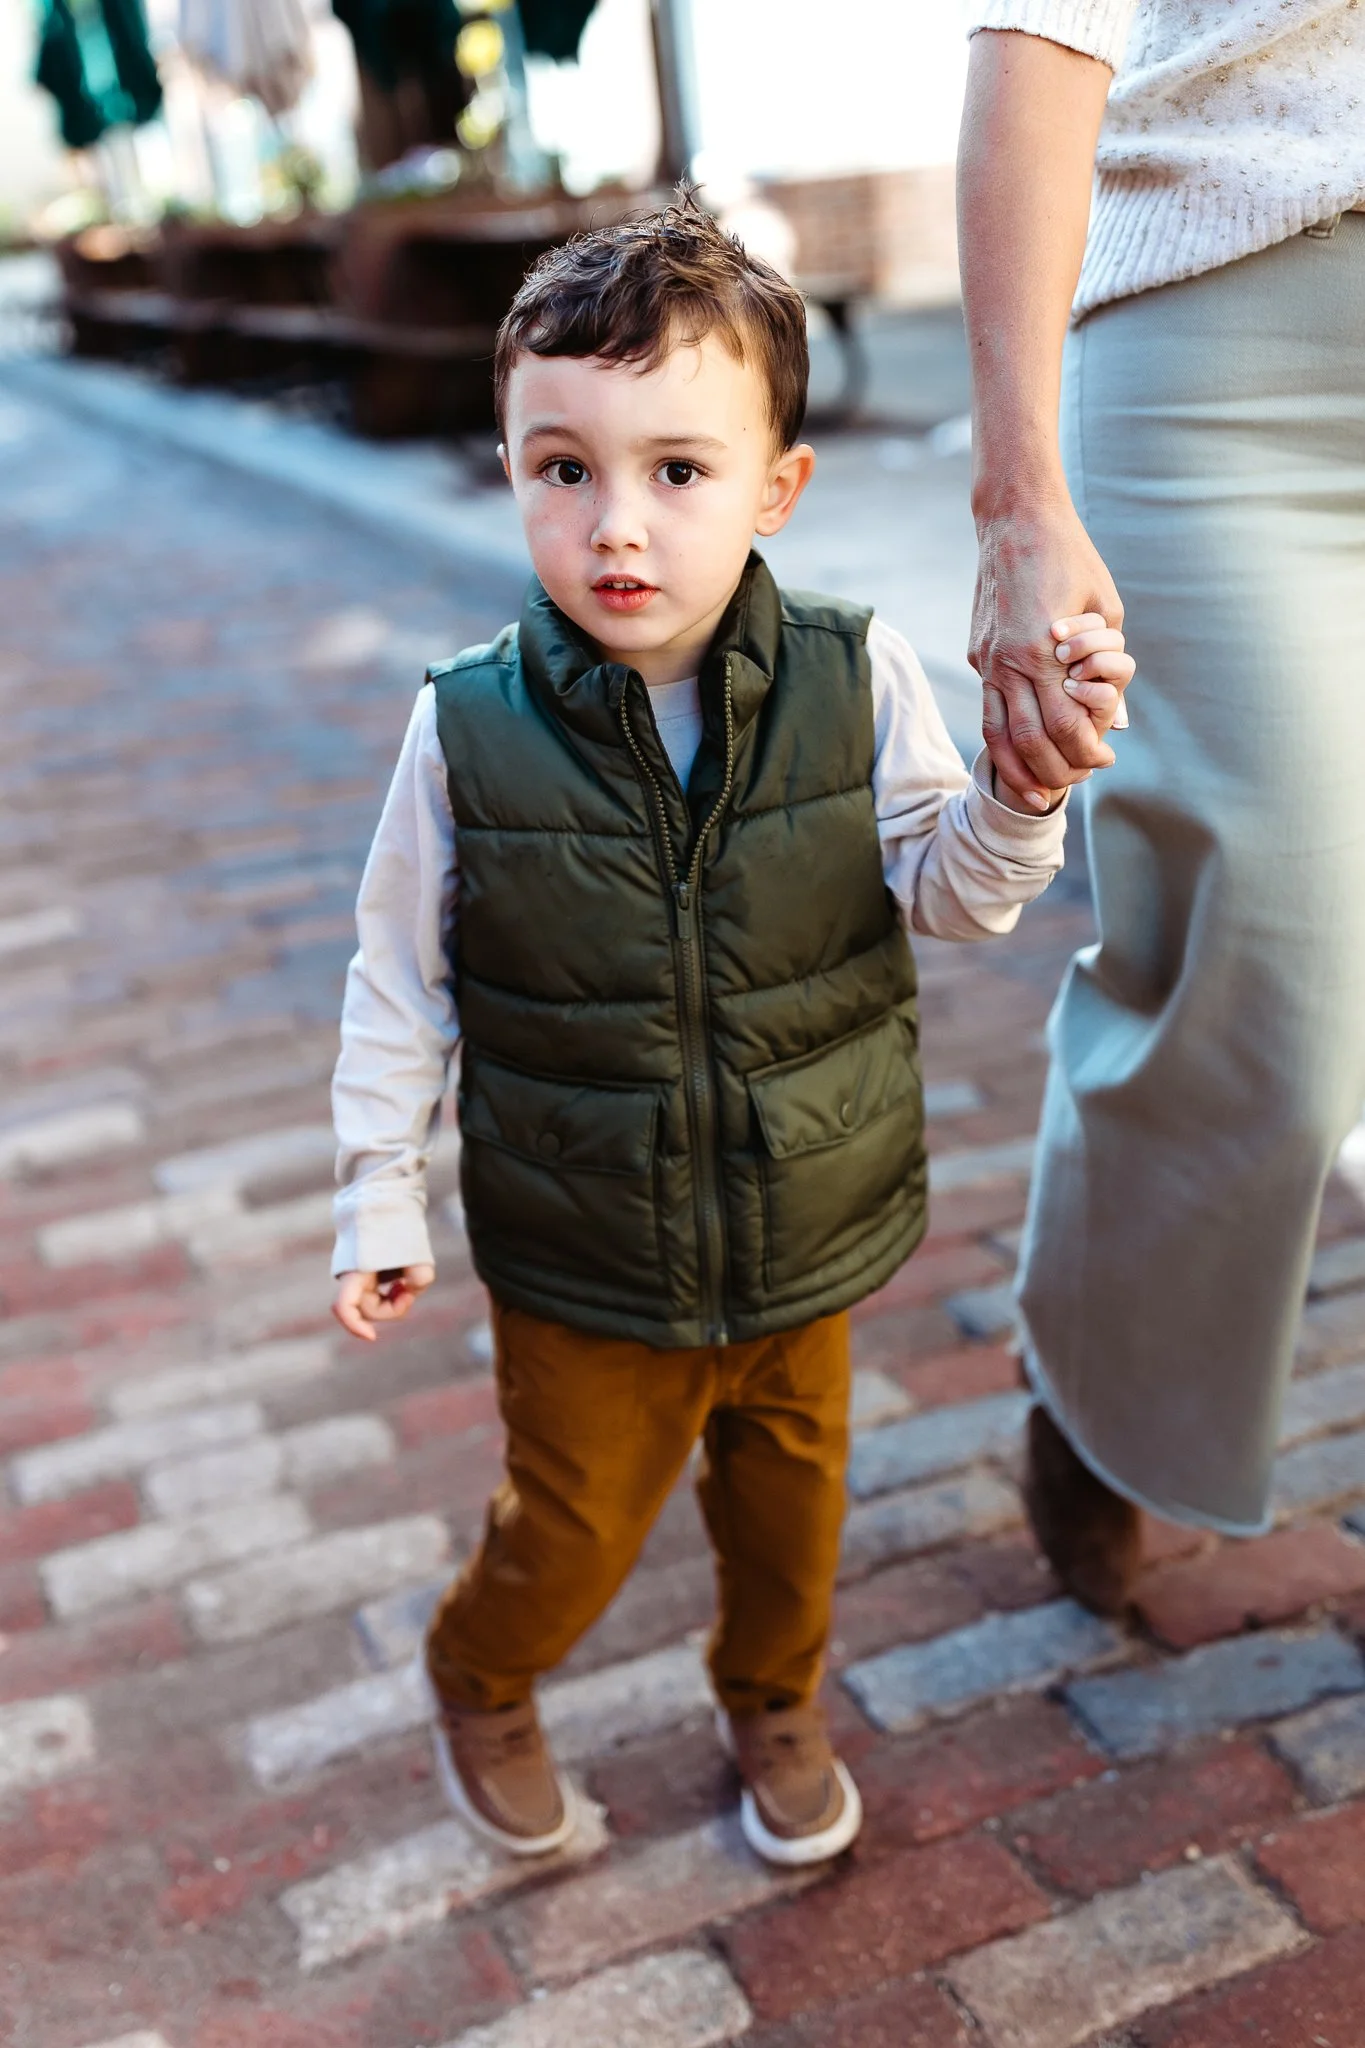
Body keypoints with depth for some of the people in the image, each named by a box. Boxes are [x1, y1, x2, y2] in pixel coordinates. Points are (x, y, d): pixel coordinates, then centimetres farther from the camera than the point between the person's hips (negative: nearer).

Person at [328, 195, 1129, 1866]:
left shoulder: (853, 678, -15)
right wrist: (378, 1199, 0)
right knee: (572, 1533, 18)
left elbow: (950, 892, -9)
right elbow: (402, 980, -5)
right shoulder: (470, 728, -16)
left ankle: (773, 1702, 55)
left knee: (789, 1503, 24)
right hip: (582, 1277, -1)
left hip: (807, 1236, 2)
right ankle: (478, 1681, 52)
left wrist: (1026, 784, -28)